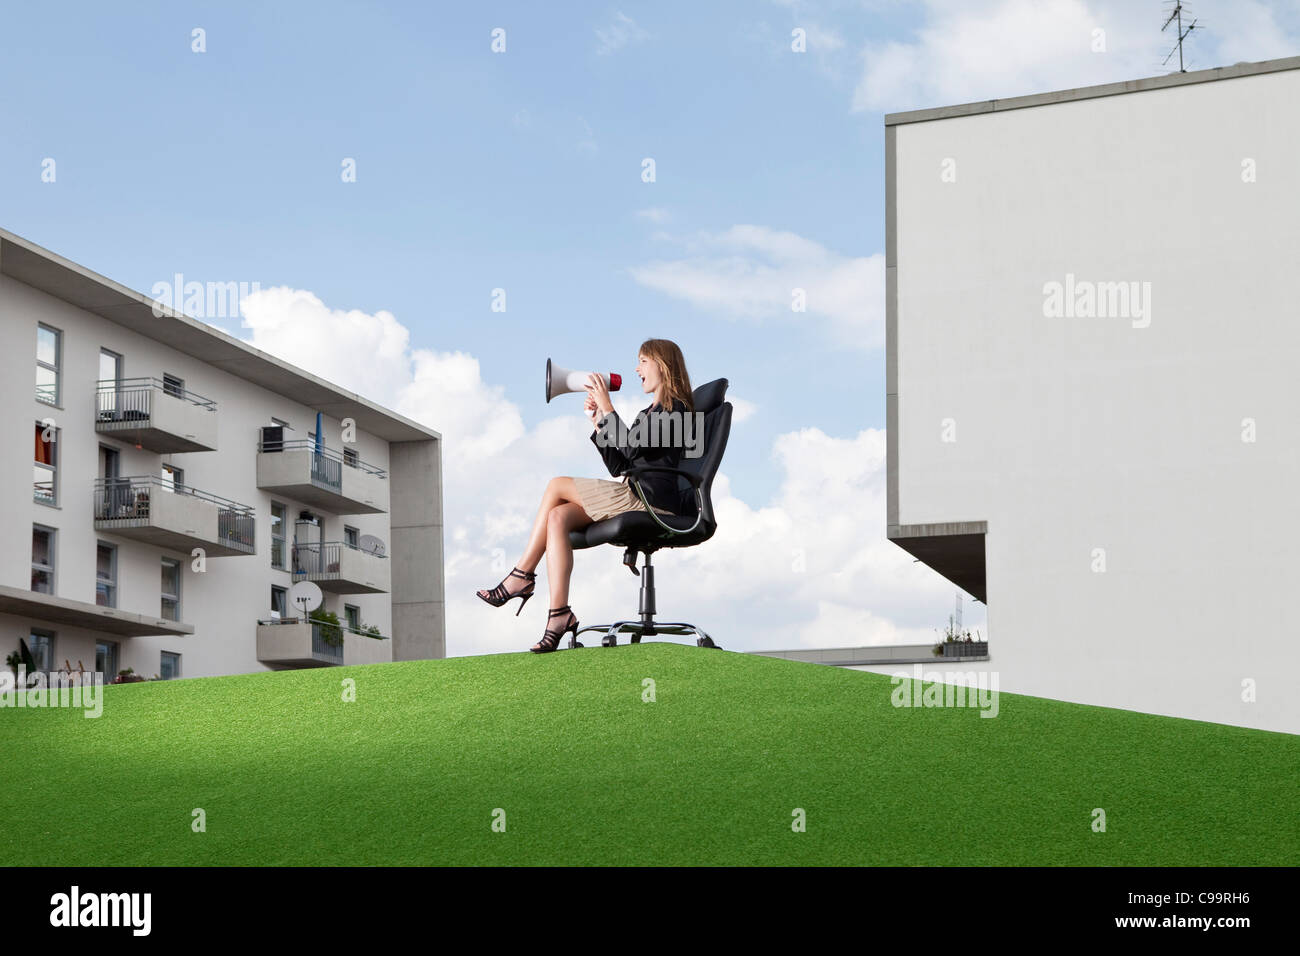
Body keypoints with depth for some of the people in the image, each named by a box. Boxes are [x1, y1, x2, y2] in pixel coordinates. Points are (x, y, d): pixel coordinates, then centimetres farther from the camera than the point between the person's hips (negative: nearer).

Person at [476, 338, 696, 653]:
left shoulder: (674, 408, -4)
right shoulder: (650, 412, 27)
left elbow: (633, 449, -18)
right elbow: (618, 466, 19)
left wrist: (608, 408, -12)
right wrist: (598, 422, 11)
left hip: (653, 500, -9)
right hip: (639, 499, 9)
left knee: (557, 486, -11)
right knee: (558, 517, -12)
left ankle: (522, 575, -2)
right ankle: (558, 615, -20)